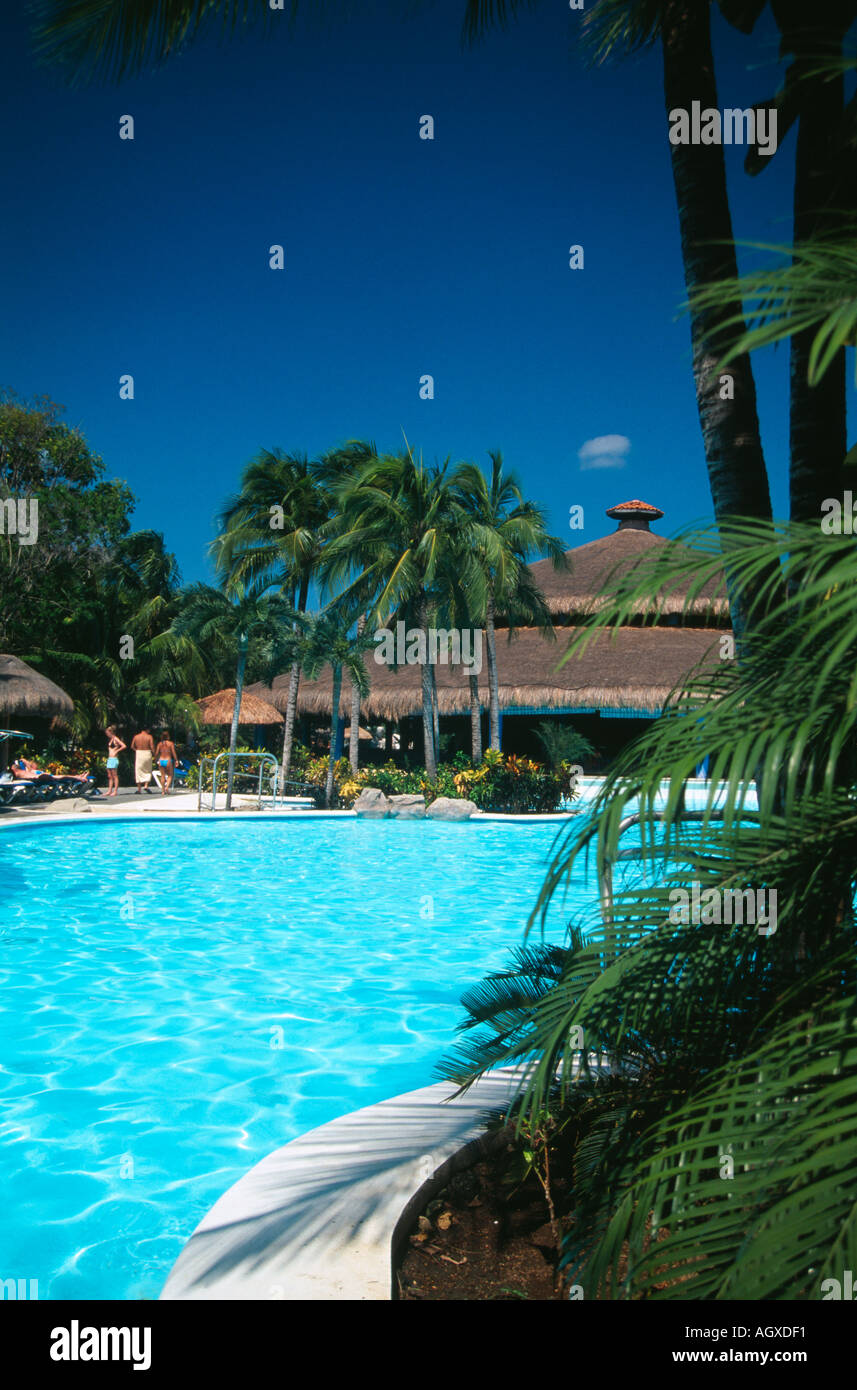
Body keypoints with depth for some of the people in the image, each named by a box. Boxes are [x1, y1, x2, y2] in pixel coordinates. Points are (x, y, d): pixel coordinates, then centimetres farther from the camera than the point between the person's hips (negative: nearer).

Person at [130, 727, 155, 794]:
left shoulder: (136, 736, 3)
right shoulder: (149, 736, -5)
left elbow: (132, 746, 4)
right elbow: (152, 746, -11)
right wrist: (153, 753, 4)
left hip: (138, 753, 2)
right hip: (147, 753, -2)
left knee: (138, 771, 8)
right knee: (148, 771, 13)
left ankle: (139, 789, 9)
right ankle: (146, 786, -2)